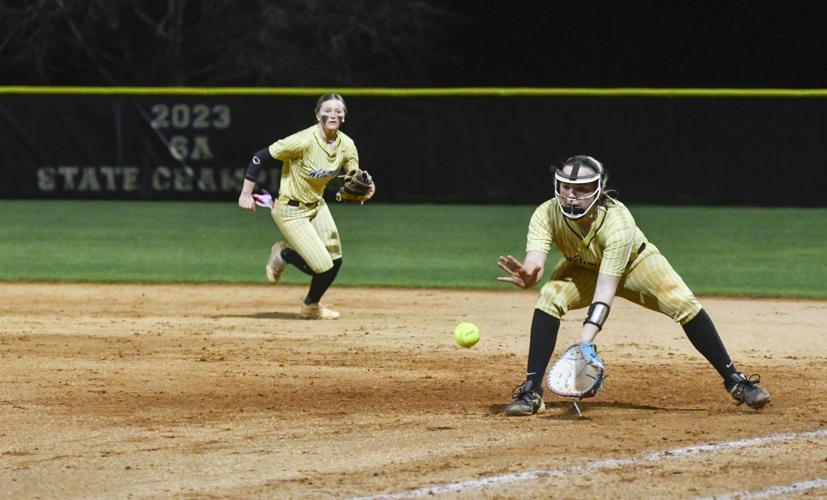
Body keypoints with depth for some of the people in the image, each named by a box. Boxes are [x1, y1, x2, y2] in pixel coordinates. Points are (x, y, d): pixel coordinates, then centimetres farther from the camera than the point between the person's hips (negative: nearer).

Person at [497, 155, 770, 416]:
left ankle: (734, 380, -6)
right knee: (549, 299, -27)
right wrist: (525, 276, -71)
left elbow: (605, 290, -45)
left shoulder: (618, 222, -39)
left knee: (684, 304, -21)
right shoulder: (547, 215, -32)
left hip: (634, 260, -2)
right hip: (582, 268, 2)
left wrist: (586, 341, -57)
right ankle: (530, 391, -20)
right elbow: (533, 263, -45)